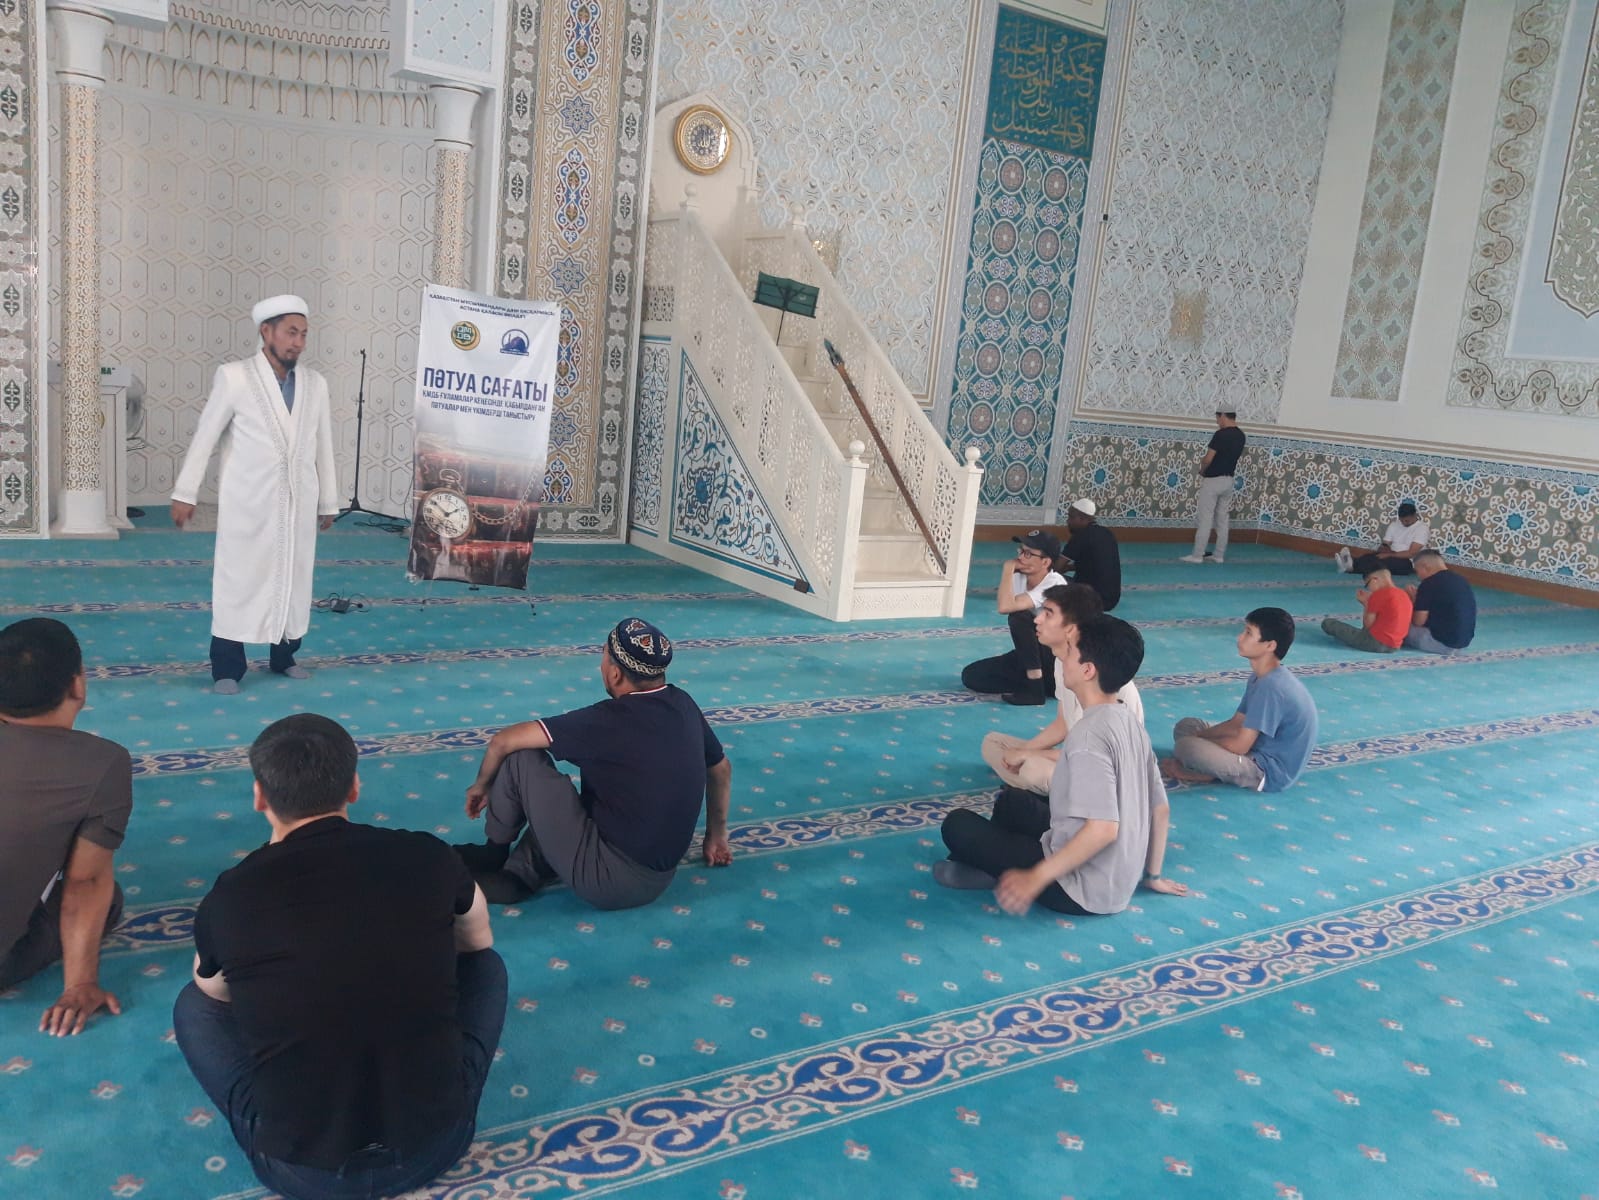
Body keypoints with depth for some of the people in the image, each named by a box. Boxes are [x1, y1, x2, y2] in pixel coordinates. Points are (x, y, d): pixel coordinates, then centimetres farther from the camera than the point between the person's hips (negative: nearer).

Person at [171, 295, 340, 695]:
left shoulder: (315, 383, 4)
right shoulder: (234, 377, -6)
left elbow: (323, 446, 9)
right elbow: (204, 437, -2)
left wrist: (329, 502, 12)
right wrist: (185, 493, -1)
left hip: (299, 502, 4)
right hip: (247, 502, -3)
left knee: (294, 580, 10)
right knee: (238, 581, 2)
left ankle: (284, 656, 24)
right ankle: (227, 669, 10)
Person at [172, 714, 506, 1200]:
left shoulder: (228, 899, -8)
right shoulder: (428, 857, -6)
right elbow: (479, 941, 18)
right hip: (436, 1144, 1)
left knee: (194, 1005, 20)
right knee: (486, 966, 23)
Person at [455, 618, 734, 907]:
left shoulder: (608, 721, -19)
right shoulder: (683, 704, 0)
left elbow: (504, 741, -14)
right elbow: (722, 769, 17)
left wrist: (482, 785, 6)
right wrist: (716, 835, 30)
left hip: (608, 880, -8)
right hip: (658, 879, 8)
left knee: (520, 758, -6)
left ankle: (494, 853, 17)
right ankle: (517, 876, 9)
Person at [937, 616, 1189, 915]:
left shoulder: (1089, 735, -25)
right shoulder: (1129, 722, 1)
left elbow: (1103, 829, -31)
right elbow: (1160, 808, 9)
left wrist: (1036, 878, -23)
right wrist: (1152, 875, 21)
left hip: (1082, 889, -9)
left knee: (958, 824, -5)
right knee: (1012, 800, 25)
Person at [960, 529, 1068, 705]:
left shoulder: (1055, 585, -24)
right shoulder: (1019, 577, -2)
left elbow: (1005, 607, -34)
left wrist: (1008, 568, -25)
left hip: (1058, 660, -7)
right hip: (1028, 656, 8)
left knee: (1018, 617, -31)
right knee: (970, 675, -8)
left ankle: (1034, 687, -21)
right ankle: (1046, 684, -6)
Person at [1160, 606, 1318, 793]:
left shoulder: (1271, 687, -26)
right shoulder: (1262, 678, 6)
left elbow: (1239, 746, -23)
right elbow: (1236, 724, 12)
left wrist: (1198, 741, -7)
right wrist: (1199, 736, -2)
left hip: (1269, 773, -10)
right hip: (1259, 752, 10)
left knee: (1187, 746, -27)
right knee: (1187, 726, 12)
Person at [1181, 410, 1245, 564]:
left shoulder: (1221, 434, -19)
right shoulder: (1241, 436, 7)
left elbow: (1208, 459, -18)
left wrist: (1202, 471, 1)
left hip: (1213, 480, -8)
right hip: (1228, 480, 8)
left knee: (1205, 519, -4)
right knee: (1223, 519, 10)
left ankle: (1197, 555, -3)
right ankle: (1219, 555, 14)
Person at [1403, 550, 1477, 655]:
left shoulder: (1429, 584, -14)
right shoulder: (1462, 580, 10)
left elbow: (1418, 622, -11)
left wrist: (1413, 600, 6)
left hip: (1442, 643, -8)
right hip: (1464, 642, 8)